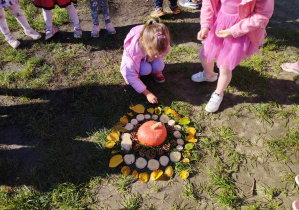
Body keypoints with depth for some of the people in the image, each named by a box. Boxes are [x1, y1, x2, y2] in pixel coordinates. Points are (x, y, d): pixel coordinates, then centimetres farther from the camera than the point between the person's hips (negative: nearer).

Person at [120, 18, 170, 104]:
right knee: (145, 69, -34)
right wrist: (147, 93, -36)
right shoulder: (134, 51, -41)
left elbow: (165, 50, -4)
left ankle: (154, 71, 7)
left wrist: (155, 56, -27)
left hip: (149, 58, 3)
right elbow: (131, 77, -34)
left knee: (159, 66, -27)